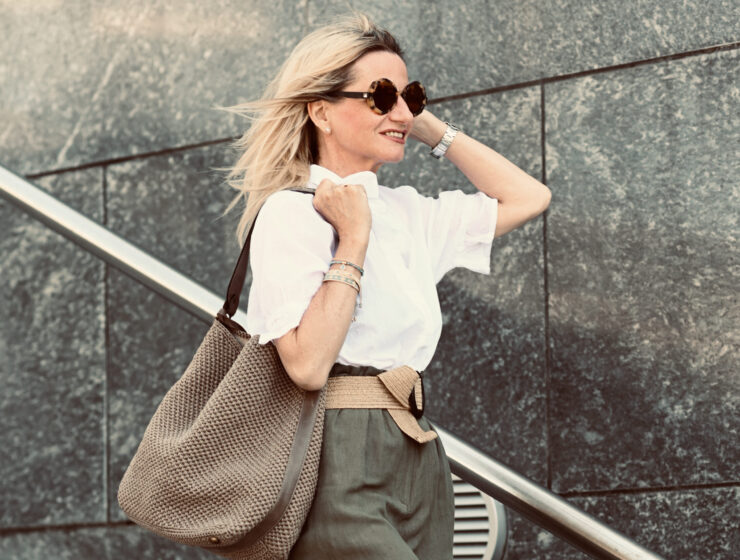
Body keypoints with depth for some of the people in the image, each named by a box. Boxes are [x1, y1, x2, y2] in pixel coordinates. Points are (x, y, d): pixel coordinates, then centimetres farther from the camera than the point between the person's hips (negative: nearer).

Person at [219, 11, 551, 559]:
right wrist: (353, 240, -14)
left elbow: (527, 198, 18)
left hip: (418, 461, 8)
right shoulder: (291, 212, -8)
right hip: (341, 466, -7)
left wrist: (433, 128, 16)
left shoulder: (406, 213, 14)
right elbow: (308, 364, -18)